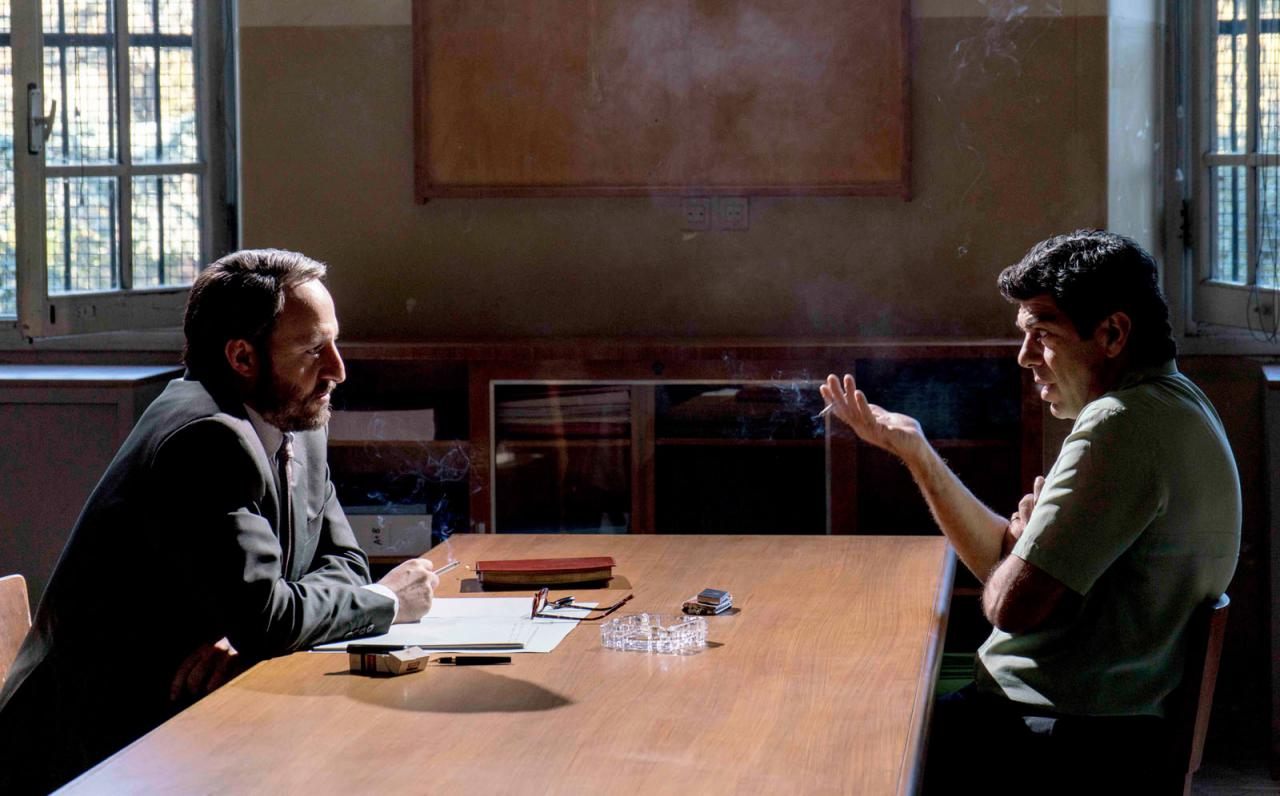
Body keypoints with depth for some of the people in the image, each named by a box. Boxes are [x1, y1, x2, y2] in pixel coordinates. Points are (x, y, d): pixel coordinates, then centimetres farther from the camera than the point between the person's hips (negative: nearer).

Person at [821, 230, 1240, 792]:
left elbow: (1013, 604, -25)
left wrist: (1019, 534, -3)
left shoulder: (1122, 426, -21)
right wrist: (911, 447, 9)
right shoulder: (1167, 402, 14)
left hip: (1071, 743, -11)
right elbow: (1006, 560, 15)